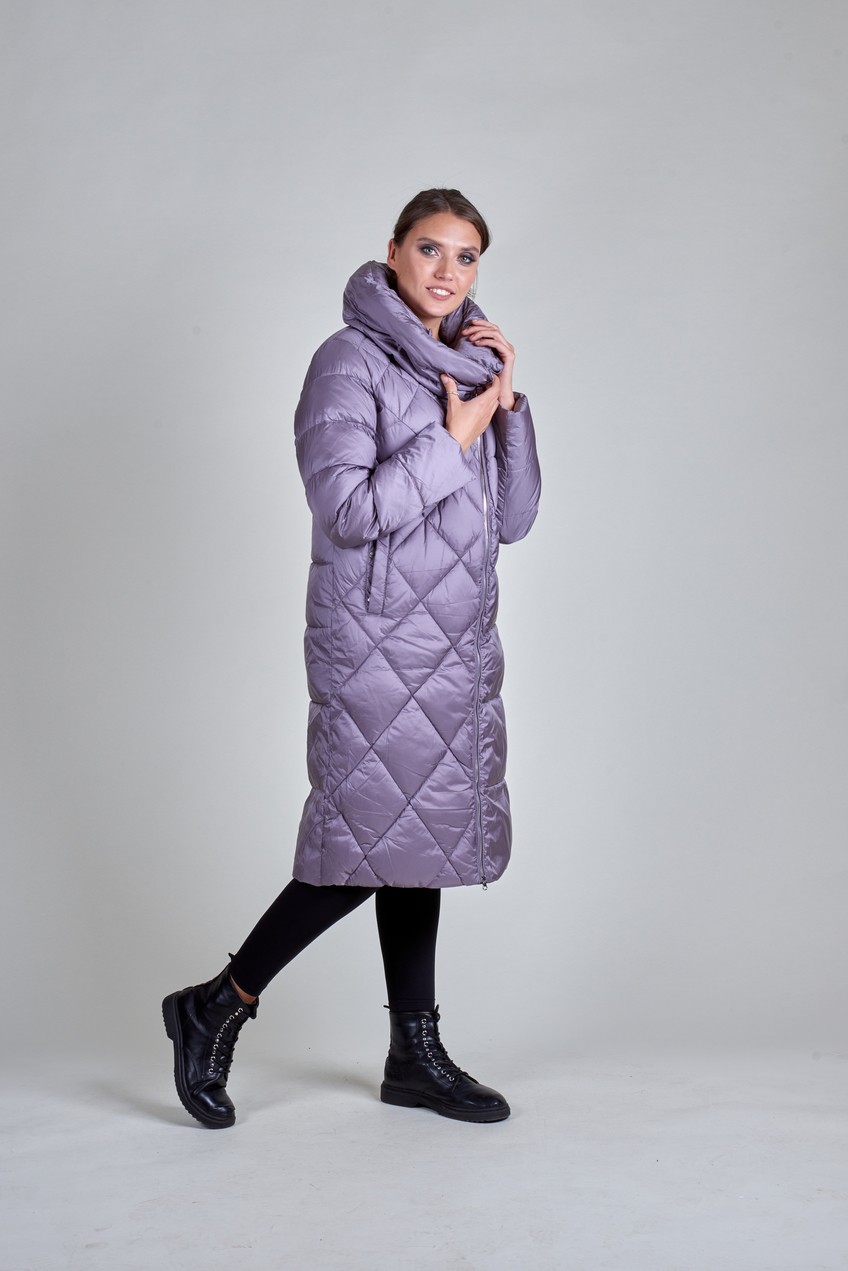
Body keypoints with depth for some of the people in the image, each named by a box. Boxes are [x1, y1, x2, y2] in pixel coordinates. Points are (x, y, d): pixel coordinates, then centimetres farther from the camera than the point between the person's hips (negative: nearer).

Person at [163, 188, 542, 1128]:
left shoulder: (463, 370, 15)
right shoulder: (353, 361, -8)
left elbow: (513, 519, 11)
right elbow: (348, 511, -19)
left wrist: (506, 403, 1)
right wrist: (453, 437, -14)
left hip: (455, 644, 8)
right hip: (376, 642, -8)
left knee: (420, 837, 10)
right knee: (374, 839, -8)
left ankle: (416, 1055, 18)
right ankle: (216, 1008, 7)